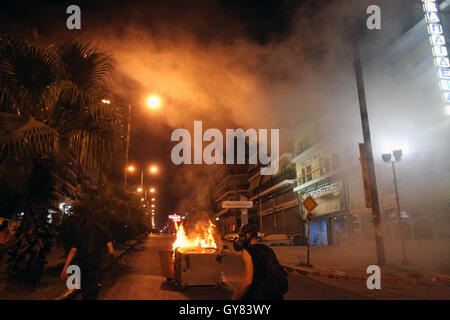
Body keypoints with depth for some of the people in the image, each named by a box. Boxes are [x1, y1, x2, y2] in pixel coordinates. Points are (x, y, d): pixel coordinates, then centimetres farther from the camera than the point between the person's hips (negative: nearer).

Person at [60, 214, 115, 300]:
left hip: (80, 267, 3)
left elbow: (73, 251, 3)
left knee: (85, 293, 22)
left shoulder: (81, 232, 11)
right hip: (95, 267, -3)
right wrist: (112, 258, 13)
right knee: (91, 295, 2)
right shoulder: (104, 232, 3)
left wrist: (65, 268, 1)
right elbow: (111, 251, -7)